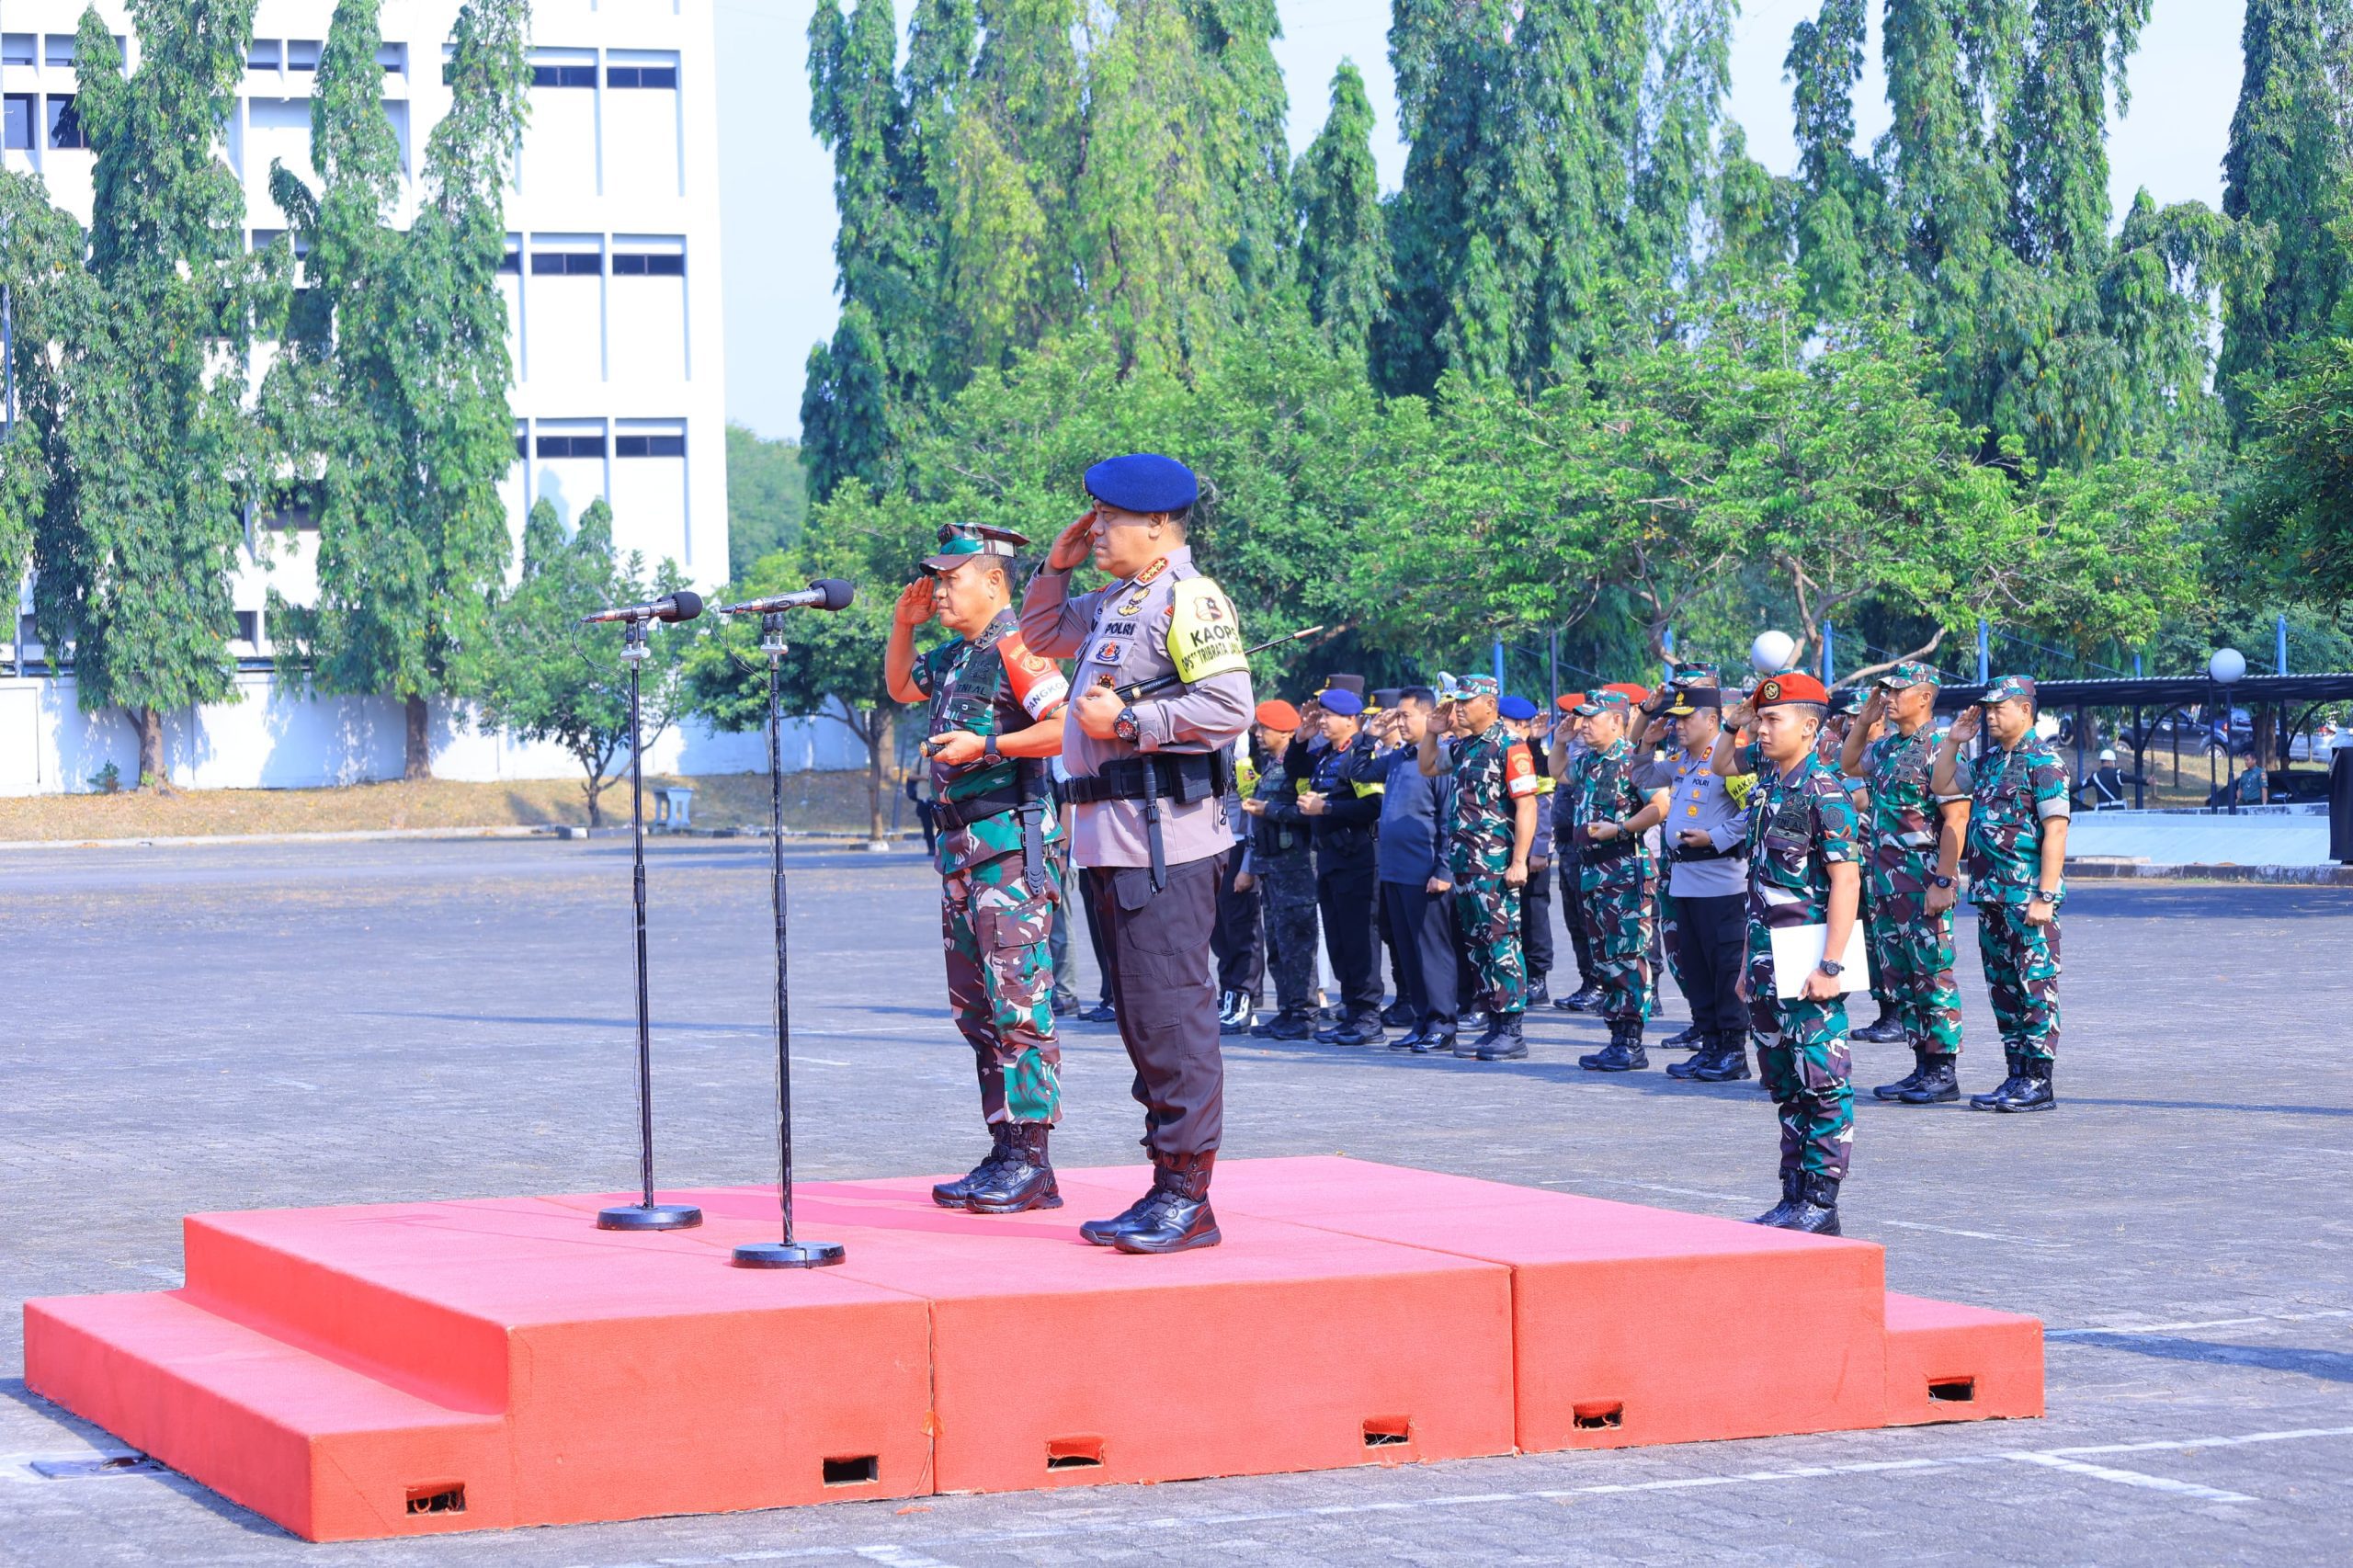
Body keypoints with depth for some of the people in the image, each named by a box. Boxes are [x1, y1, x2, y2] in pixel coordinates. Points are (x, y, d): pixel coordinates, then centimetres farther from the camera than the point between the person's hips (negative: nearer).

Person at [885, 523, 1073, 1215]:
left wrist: (986, 746, -21)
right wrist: (903, 625, 21)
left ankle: (1030, 1164, -9)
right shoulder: (956, 657, 17)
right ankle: (1005, 1154, 15)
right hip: (961, 847, 10)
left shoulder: (1015, 648, -11)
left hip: (1010, 845, -10)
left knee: (1018, 1003, -10)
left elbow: (1067, 727, -22)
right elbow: (900, 686, 36)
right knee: (976, 1008, 11)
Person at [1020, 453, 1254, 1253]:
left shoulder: (1187, 599, -9)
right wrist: (1057, 566, 20)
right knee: (1143, 1018, 11)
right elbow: (1041, 633, 36)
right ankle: (1167, 1192, 16)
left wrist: (1126, 721, -14)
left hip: (1163, 840, -10)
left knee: (1170, 1014, -10)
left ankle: (1187, 1197, -7)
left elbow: (1230, 706, -20)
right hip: (1114, 840, 10)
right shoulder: (1116, 603, 19)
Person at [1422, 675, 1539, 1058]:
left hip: (1496, 865, -9)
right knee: (1476, 946, 10)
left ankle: (1512, 1033, -6)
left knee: (1501, 943, -8)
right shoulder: (1462, 746, 14)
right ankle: (1495, 1027, 16)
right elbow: (1427, 767, 31)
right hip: (1464, 864, 9)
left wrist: (1519, 861, -20)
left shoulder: (1509, 748, -11)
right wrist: (1433, 731, 14)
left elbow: (1526, 807, -15)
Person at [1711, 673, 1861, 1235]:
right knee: (1782, 1081, 11)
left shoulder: (1822, 792, -13)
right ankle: (1794, 1195, 16)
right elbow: (1722, 764, 34)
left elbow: (1846, 879, -18)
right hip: (1766, 955, 9)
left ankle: (1820, 1204, -2)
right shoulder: (1767, 778, 10)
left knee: (1821, 1083, -4)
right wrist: (1734, 723, 14)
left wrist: (1830, 967, -23)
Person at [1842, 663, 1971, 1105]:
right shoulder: (1885, 746, 12)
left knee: (1932, 975, -4)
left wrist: (1943, 882, -21)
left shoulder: (1938, 750, -12)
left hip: (1924, 882, -9)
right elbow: (1847, 766, 33)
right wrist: (1864, 719, 18)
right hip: (1884, 881, 9)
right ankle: (1922, 1068, 16)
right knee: (1897, 978, 10)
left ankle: (1944, 1073, 0)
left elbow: (1956, 819, -16)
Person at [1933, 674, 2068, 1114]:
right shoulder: (1989, 761, 15)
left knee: (2036, 986, -5)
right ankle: (2017, 1076, 16)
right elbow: (1943, 785, 26)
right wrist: (1952, 741, 12)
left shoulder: (2043, 762, -10)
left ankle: (2039, 1082, -2)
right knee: (2003, 987, 11)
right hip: (1991, 895, 9)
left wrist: (2044, 895, -20)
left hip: (2029, 896, -9)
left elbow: (2055, 831, -15)